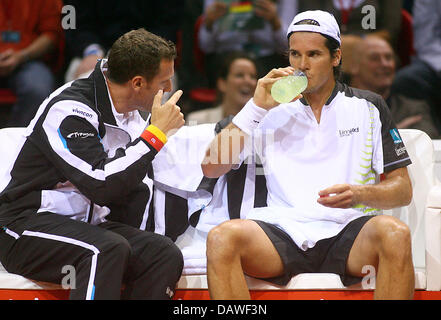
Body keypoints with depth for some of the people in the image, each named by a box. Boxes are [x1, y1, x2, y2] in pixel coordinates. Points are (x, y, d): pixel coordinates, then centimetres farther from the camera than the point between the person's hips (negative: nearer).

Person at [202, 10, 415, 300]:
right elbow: (211, 168, 10)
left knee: (395, 234, -36)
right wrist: (256, 108, 3)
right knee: (223, 237, -32)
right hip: (286, 230, 1)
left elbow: (403, 191, 12)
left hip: (348, 229, -1)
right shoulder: (273, 111, 19)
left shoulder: (368, 107, 16)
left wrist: (359, 194, -11)